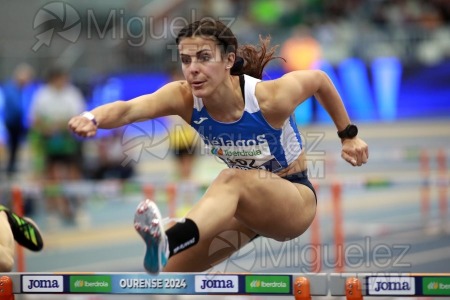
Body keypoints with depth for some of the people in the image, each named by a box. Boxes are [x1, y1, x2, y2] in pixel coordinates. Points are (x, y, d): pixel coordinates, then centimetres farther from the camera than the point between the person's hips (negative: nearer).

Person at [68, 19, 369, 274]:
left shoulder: (270, 98, -26)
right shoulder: (185, 98, -19)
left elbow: (319, 79, -5)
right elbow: (130, 108, -38)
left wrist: (349, 135, 6)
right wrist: (93, 118, -60)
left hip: (296, 199, -5)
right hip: (244, 204, 6)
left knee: (232, 180, -40)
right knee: (169, 271, -17)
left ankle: (166, 244, -63)